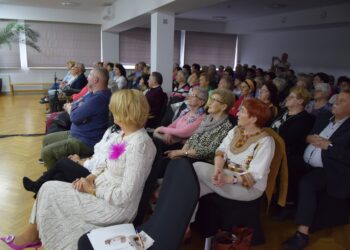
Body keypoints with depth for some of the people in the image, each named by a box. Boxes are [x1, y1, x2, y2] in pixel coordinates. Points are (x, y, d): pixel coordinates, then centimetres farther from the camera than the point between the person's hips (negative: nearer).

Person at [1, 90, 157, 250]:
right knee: (50, 188, 2)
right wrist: (90, 177, -3)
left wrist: (92, 190, -14)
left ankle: (32, 235, 27)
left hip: (116, 207, -8)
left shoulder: (139, 145, -29)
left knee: (49, 191, -1)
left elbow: (125, 196, -27)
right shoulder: (124, 133, 2)